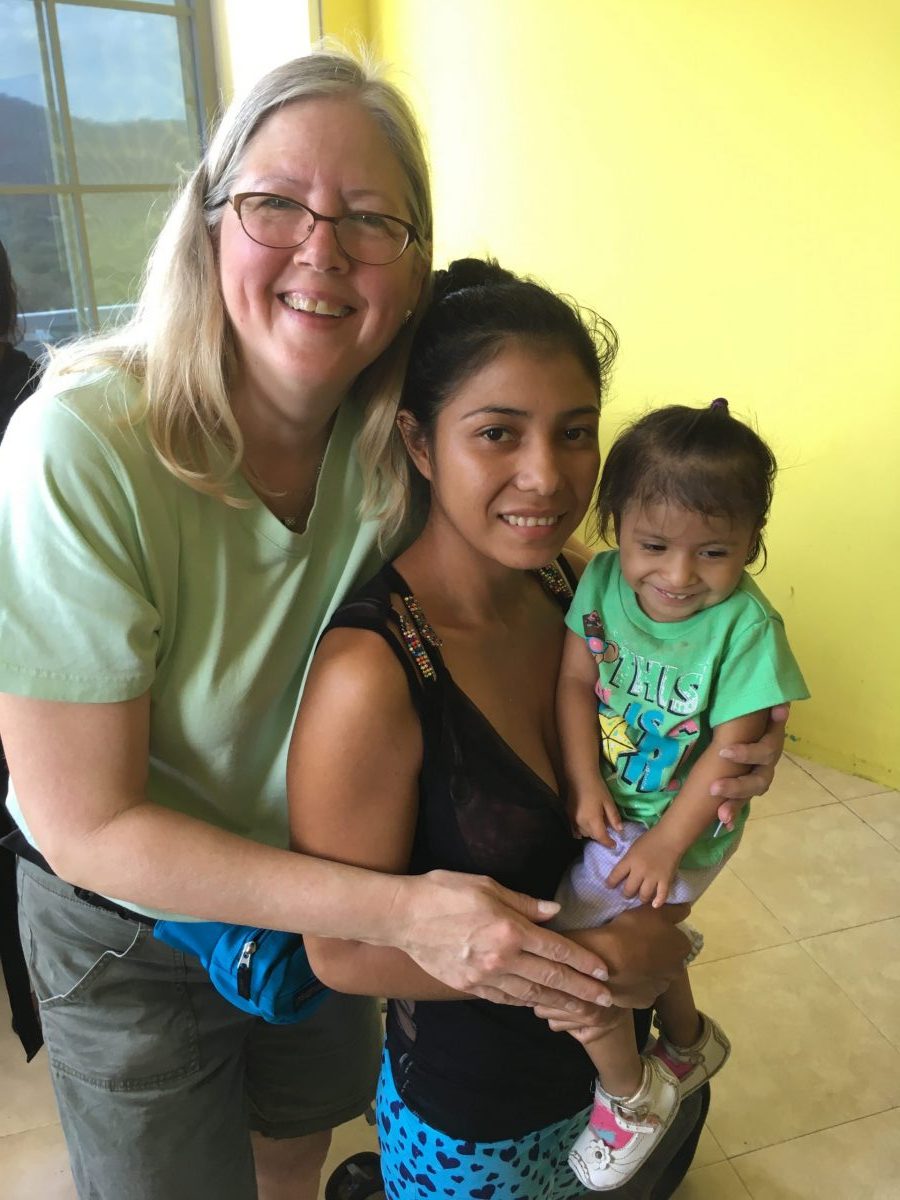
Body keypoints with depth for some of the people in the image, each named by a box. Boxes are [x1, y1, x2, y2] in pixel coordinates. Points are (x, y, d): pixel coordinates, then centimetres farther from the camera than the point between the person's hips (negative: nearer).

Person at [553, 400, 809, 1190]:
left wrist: (665, 844, -21)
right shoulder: (604, 581, -15)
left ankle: (633, 1096, 25)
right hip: (608, 810, 6)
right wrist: (585, 784, -16)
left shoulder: (746, 626, -25)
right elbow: (575, 682, -10)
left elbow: (731, 750, -22)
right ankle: (687, 1046, 60)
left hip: (677, 828, -5)